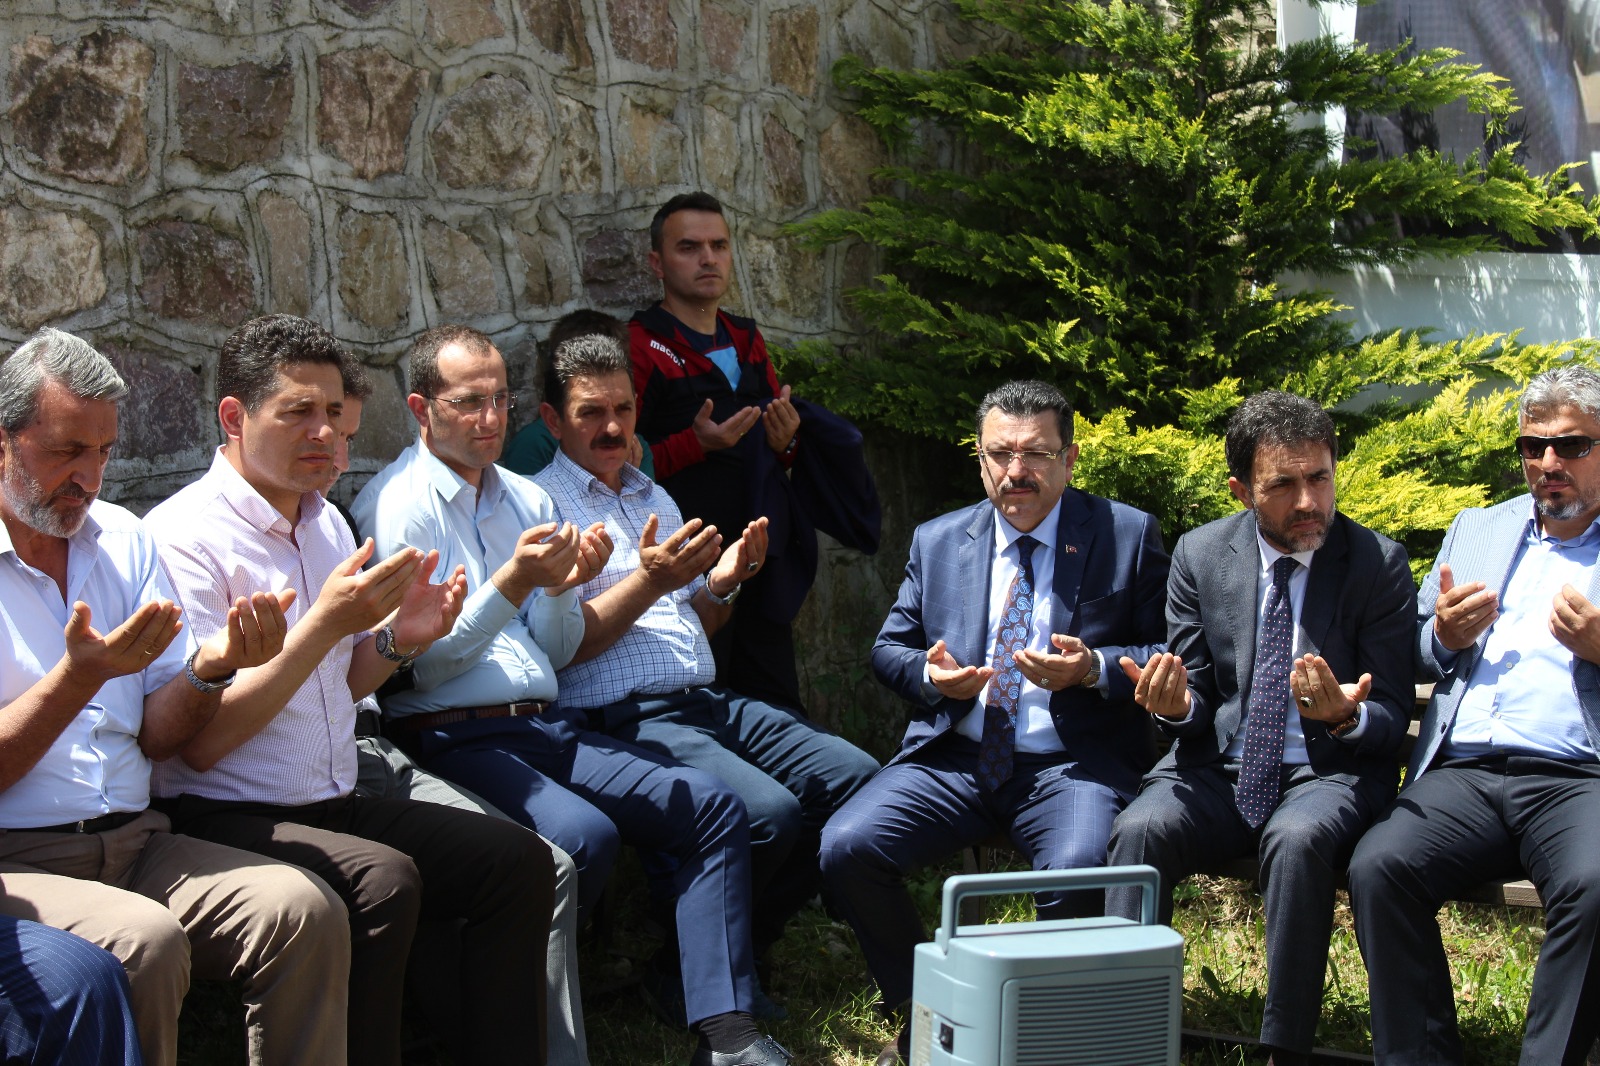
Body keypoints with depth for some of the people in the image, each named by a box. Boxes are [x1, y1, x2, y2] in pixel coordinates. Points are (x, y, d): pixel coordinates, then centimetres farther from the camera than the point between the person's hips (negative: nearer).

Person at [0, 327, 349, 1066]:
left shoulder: (122, 540, 13)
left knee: (303, 909, -21)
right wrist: (79, 677, -20)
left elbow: (155, 738, 10)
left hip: (135, 841, 5)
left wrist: (209, 667, -9)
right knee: (144, 941, -34)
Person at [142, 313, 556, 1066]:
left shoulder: (326, 525, 14)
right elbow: (199, 740, -19)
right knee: (383, 880, -32)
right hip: (222, 820, -8)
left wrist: (396, 639, 3)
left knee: (518, 858, -7)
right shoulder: (182, 536, -12)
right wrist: (326, 623, -23)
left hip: (334, 806, 8)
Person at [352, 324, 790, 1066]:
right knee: (584, 832, -32)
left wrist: (562, 588, -3)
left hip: (548, 726, 7)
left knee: (711, 805, -8)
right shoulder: (398, 504, -3)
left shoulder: (525, 499, 19)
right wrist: (511, 584, -18)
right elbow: (417, 662, -10)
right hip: (453, 737, -7)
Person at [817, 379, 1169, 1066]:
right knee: (844, 848, -21)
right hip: (954, 758, 3)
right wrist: (930, 675, -5)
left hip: (1073, 762, -3)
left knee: (1080, 871, -35)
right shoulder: (937, 542, 15)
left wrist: (1094, 669, -16)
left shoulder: (1128, 536, 5)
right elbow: (888, 648, 18)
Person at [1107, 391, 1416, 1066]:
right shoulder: (1199, 555, 5)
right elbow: (1193, 706, 9)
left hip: (1329, 772, -2)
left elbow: (1393, 719, -1)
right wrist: (1176, 705, -17)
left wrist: (1346, 717, -26)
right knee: (1140, 828, -28)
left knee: (1298, 838, -35)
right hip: (1219, 767, 2)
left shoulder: (1379, 564, -2)